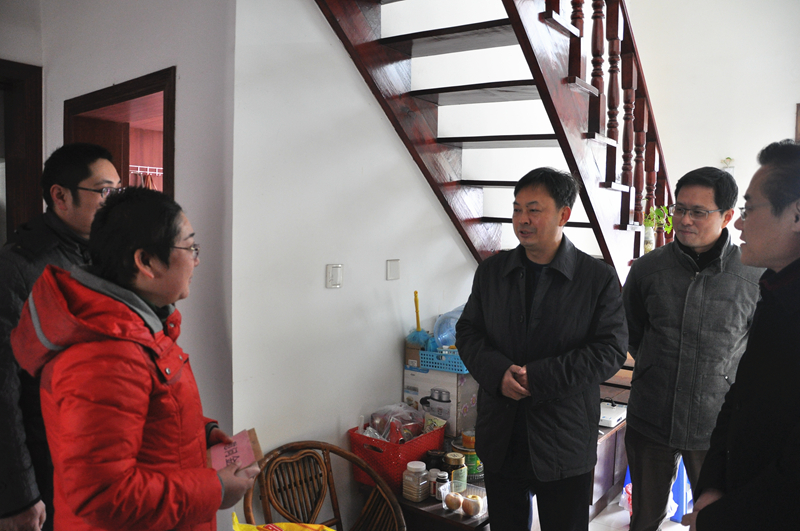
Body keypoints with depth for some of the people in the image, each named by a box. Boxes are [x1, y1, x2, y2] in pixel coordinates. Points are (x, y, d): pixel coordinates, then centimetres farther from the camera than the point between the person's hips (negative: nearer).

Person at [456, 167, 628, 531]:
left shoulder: (599, 278, -7)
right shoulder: (491, 271, 4)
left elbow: (611, 351, -12)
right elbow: (468, 333, 5)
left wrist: (537, 378, -20)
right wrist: (498, 372, -16)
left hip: (565, 443, -2)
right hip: (501, 438, 3)